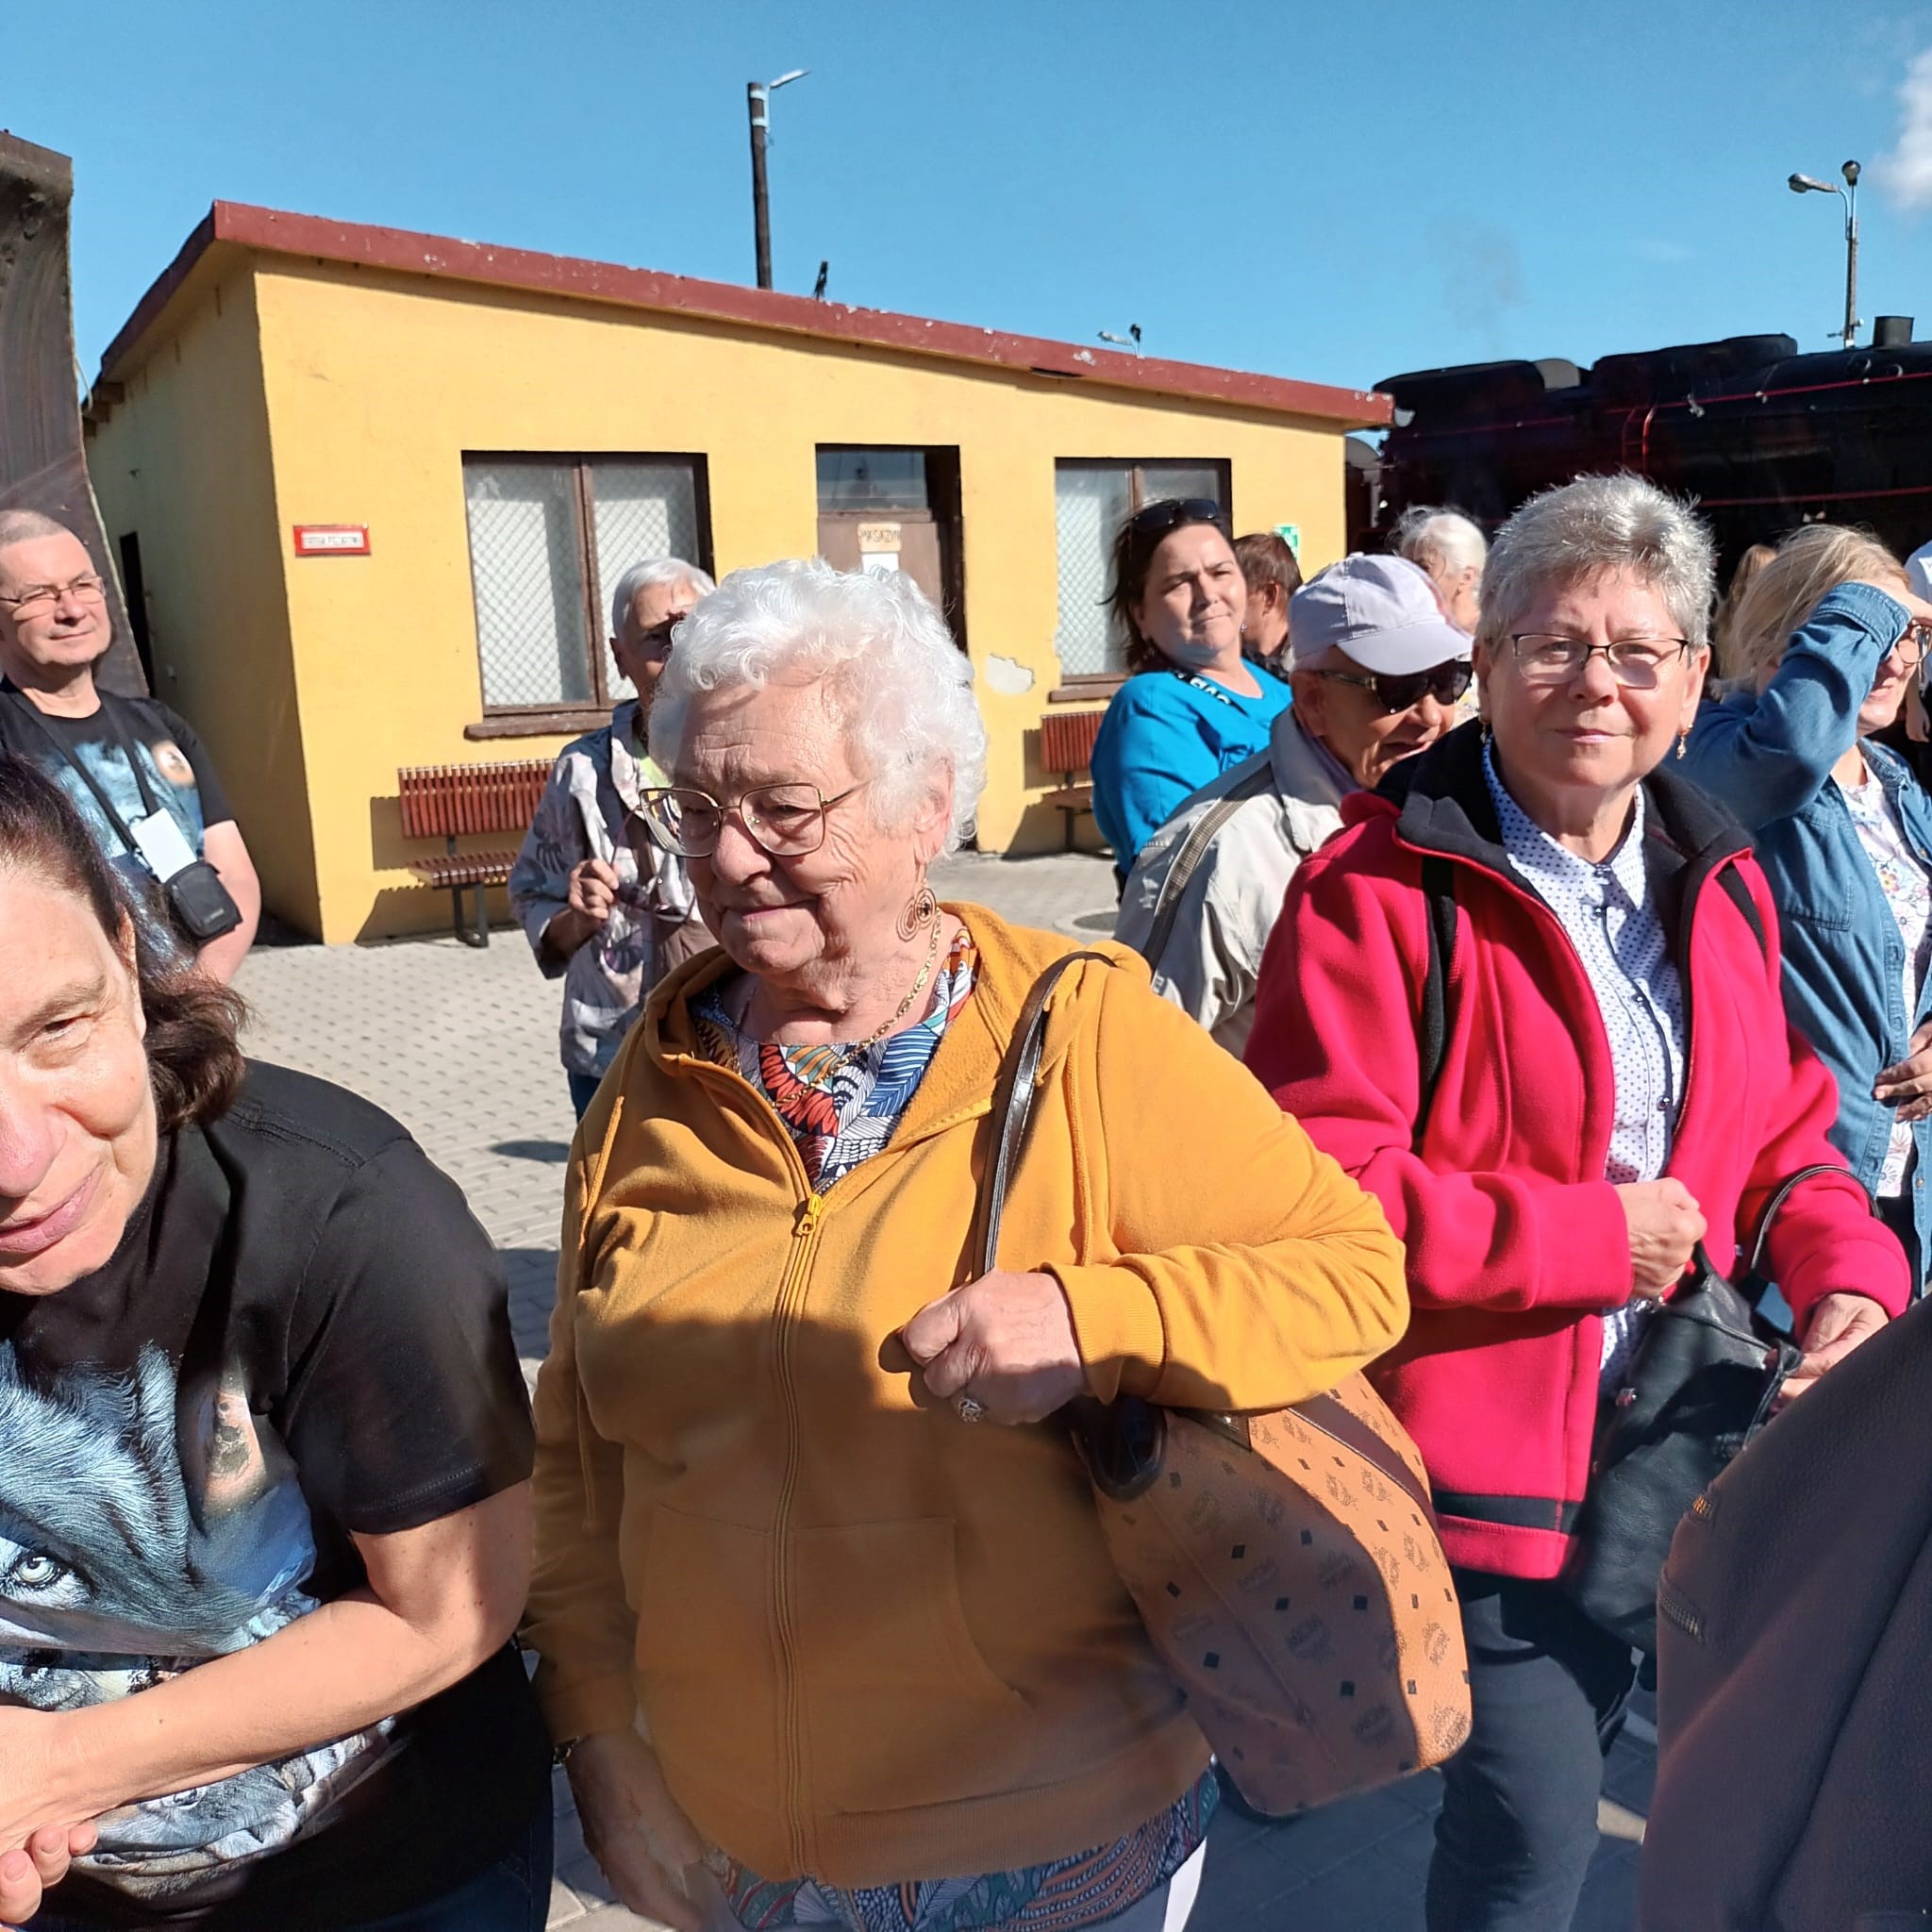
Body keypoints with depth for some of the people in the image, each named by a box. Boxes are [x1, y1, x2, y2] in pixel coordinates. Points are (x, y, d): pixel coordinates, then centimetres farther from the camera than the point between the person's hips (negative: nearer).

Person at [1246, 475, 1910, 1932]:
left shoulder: (1721, 883, 7)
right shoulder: (1378, 890, -17)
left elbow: (1784, 1136, 15)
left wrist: (1848, 1272, -5)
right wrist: (1593, 1237, -19)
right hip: (1489, 1453, -7)